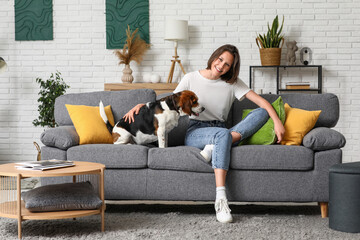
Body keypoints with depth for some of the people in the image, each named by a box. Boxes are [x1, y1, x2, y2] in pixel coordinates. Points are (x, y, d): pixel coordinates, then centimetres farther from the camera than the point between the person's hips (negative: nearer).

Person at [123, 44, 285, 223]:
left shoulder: (232, 83, 9)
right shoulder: (191, 78, 4)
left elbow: (261, 101, 2)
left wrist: (277, 122, -14)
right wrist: (141, 105, -11)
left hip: (221, 132, 4)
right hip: (195, 132, -3)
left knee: (262, 112, -18)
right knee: (223, 134, -41)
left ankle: (213, 148, -32)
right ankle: (220, 199, -48)